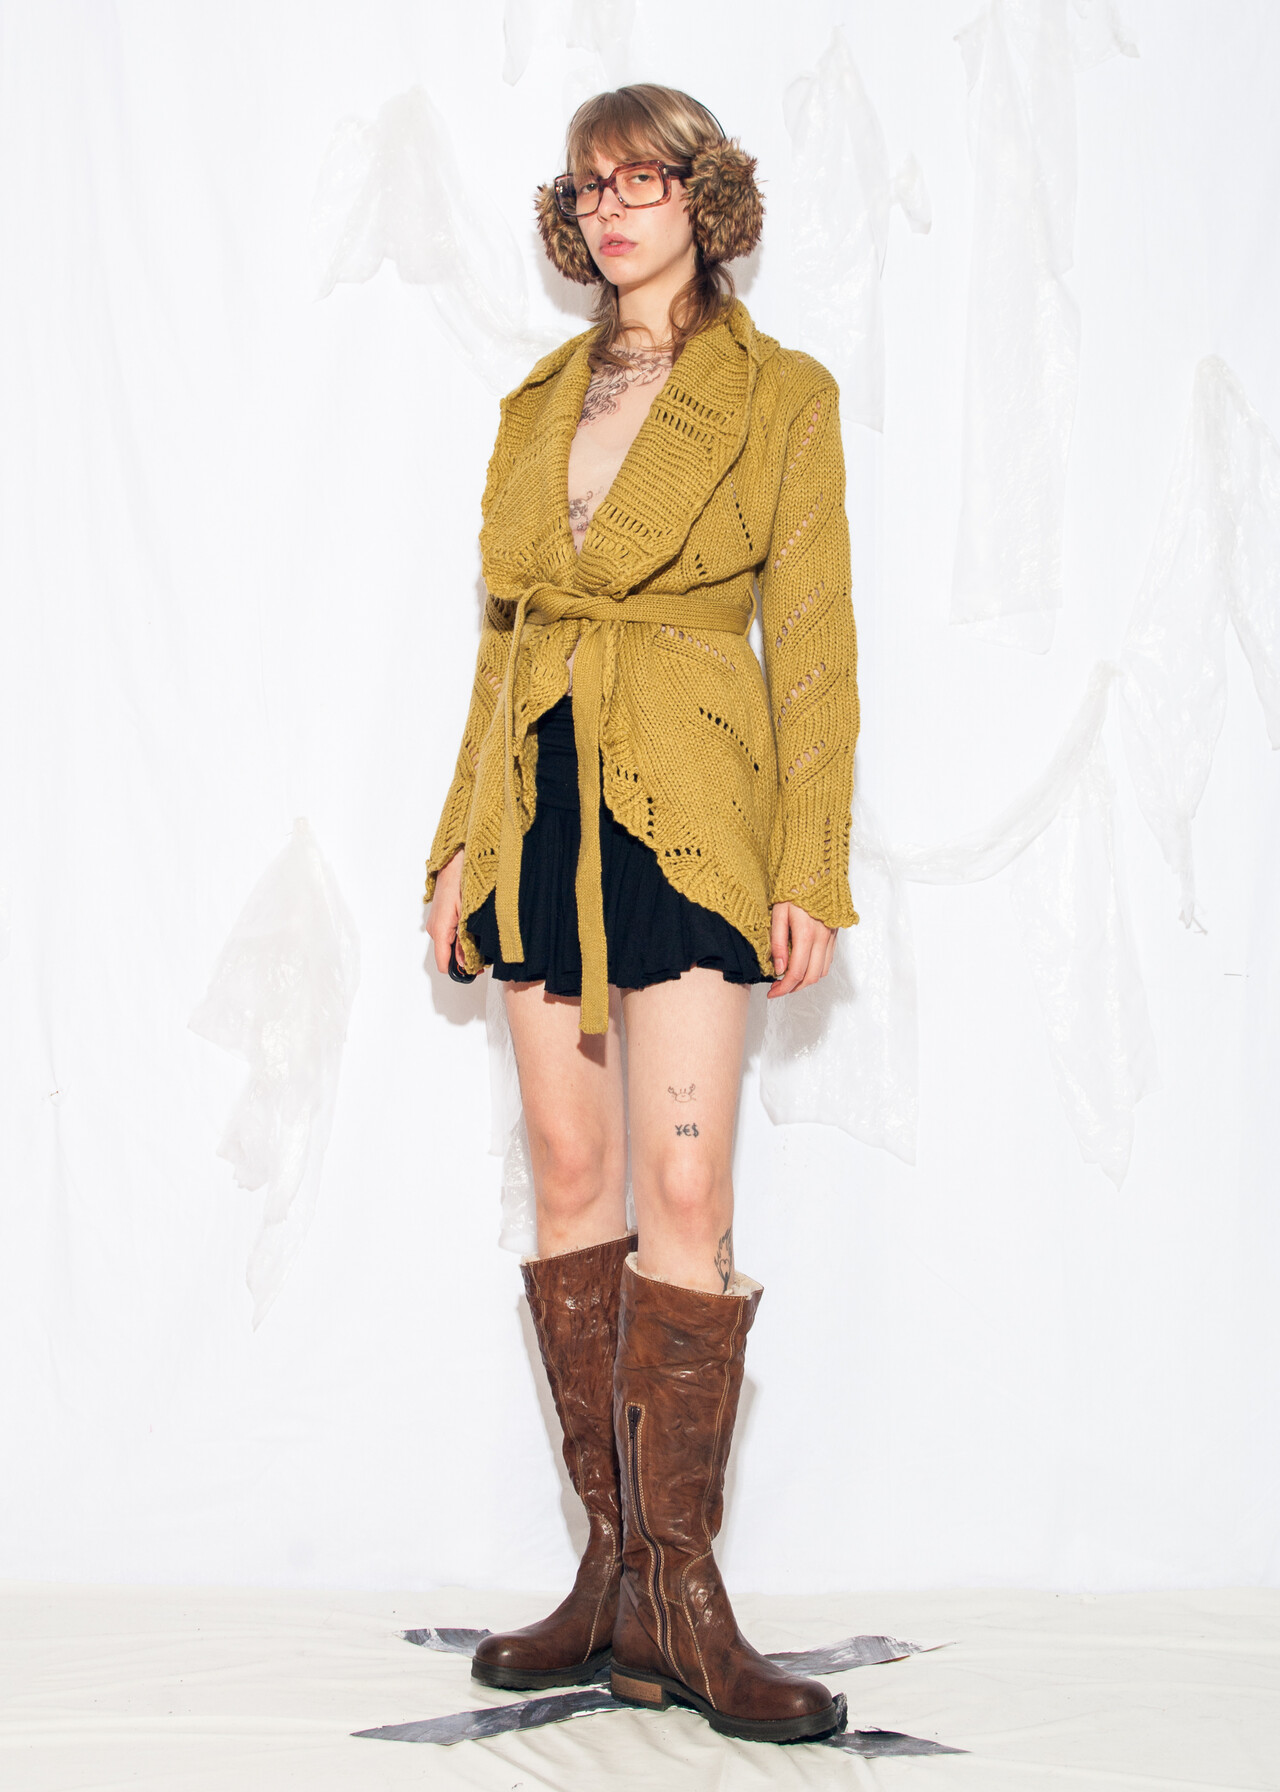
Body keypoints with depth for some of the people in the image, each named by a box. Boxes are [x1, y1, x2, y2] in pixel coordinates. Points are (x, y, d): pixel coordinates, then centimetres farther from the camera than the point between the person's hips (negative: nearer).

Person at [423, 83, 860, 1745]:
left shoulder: (780, 397, 2)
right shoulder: (539, 404, 16)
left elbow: (812, 644, -2)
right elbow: (501, 634, 17)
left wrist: (811, 868, -9)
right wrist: (462, 842, 11)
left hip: (685, 810, -5)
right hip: (539, 807, 5)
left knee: (683, 1188, -11)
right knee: (572, 1184, 4)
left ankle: (677, 1591, -5)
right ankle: (615, 1566, 11)